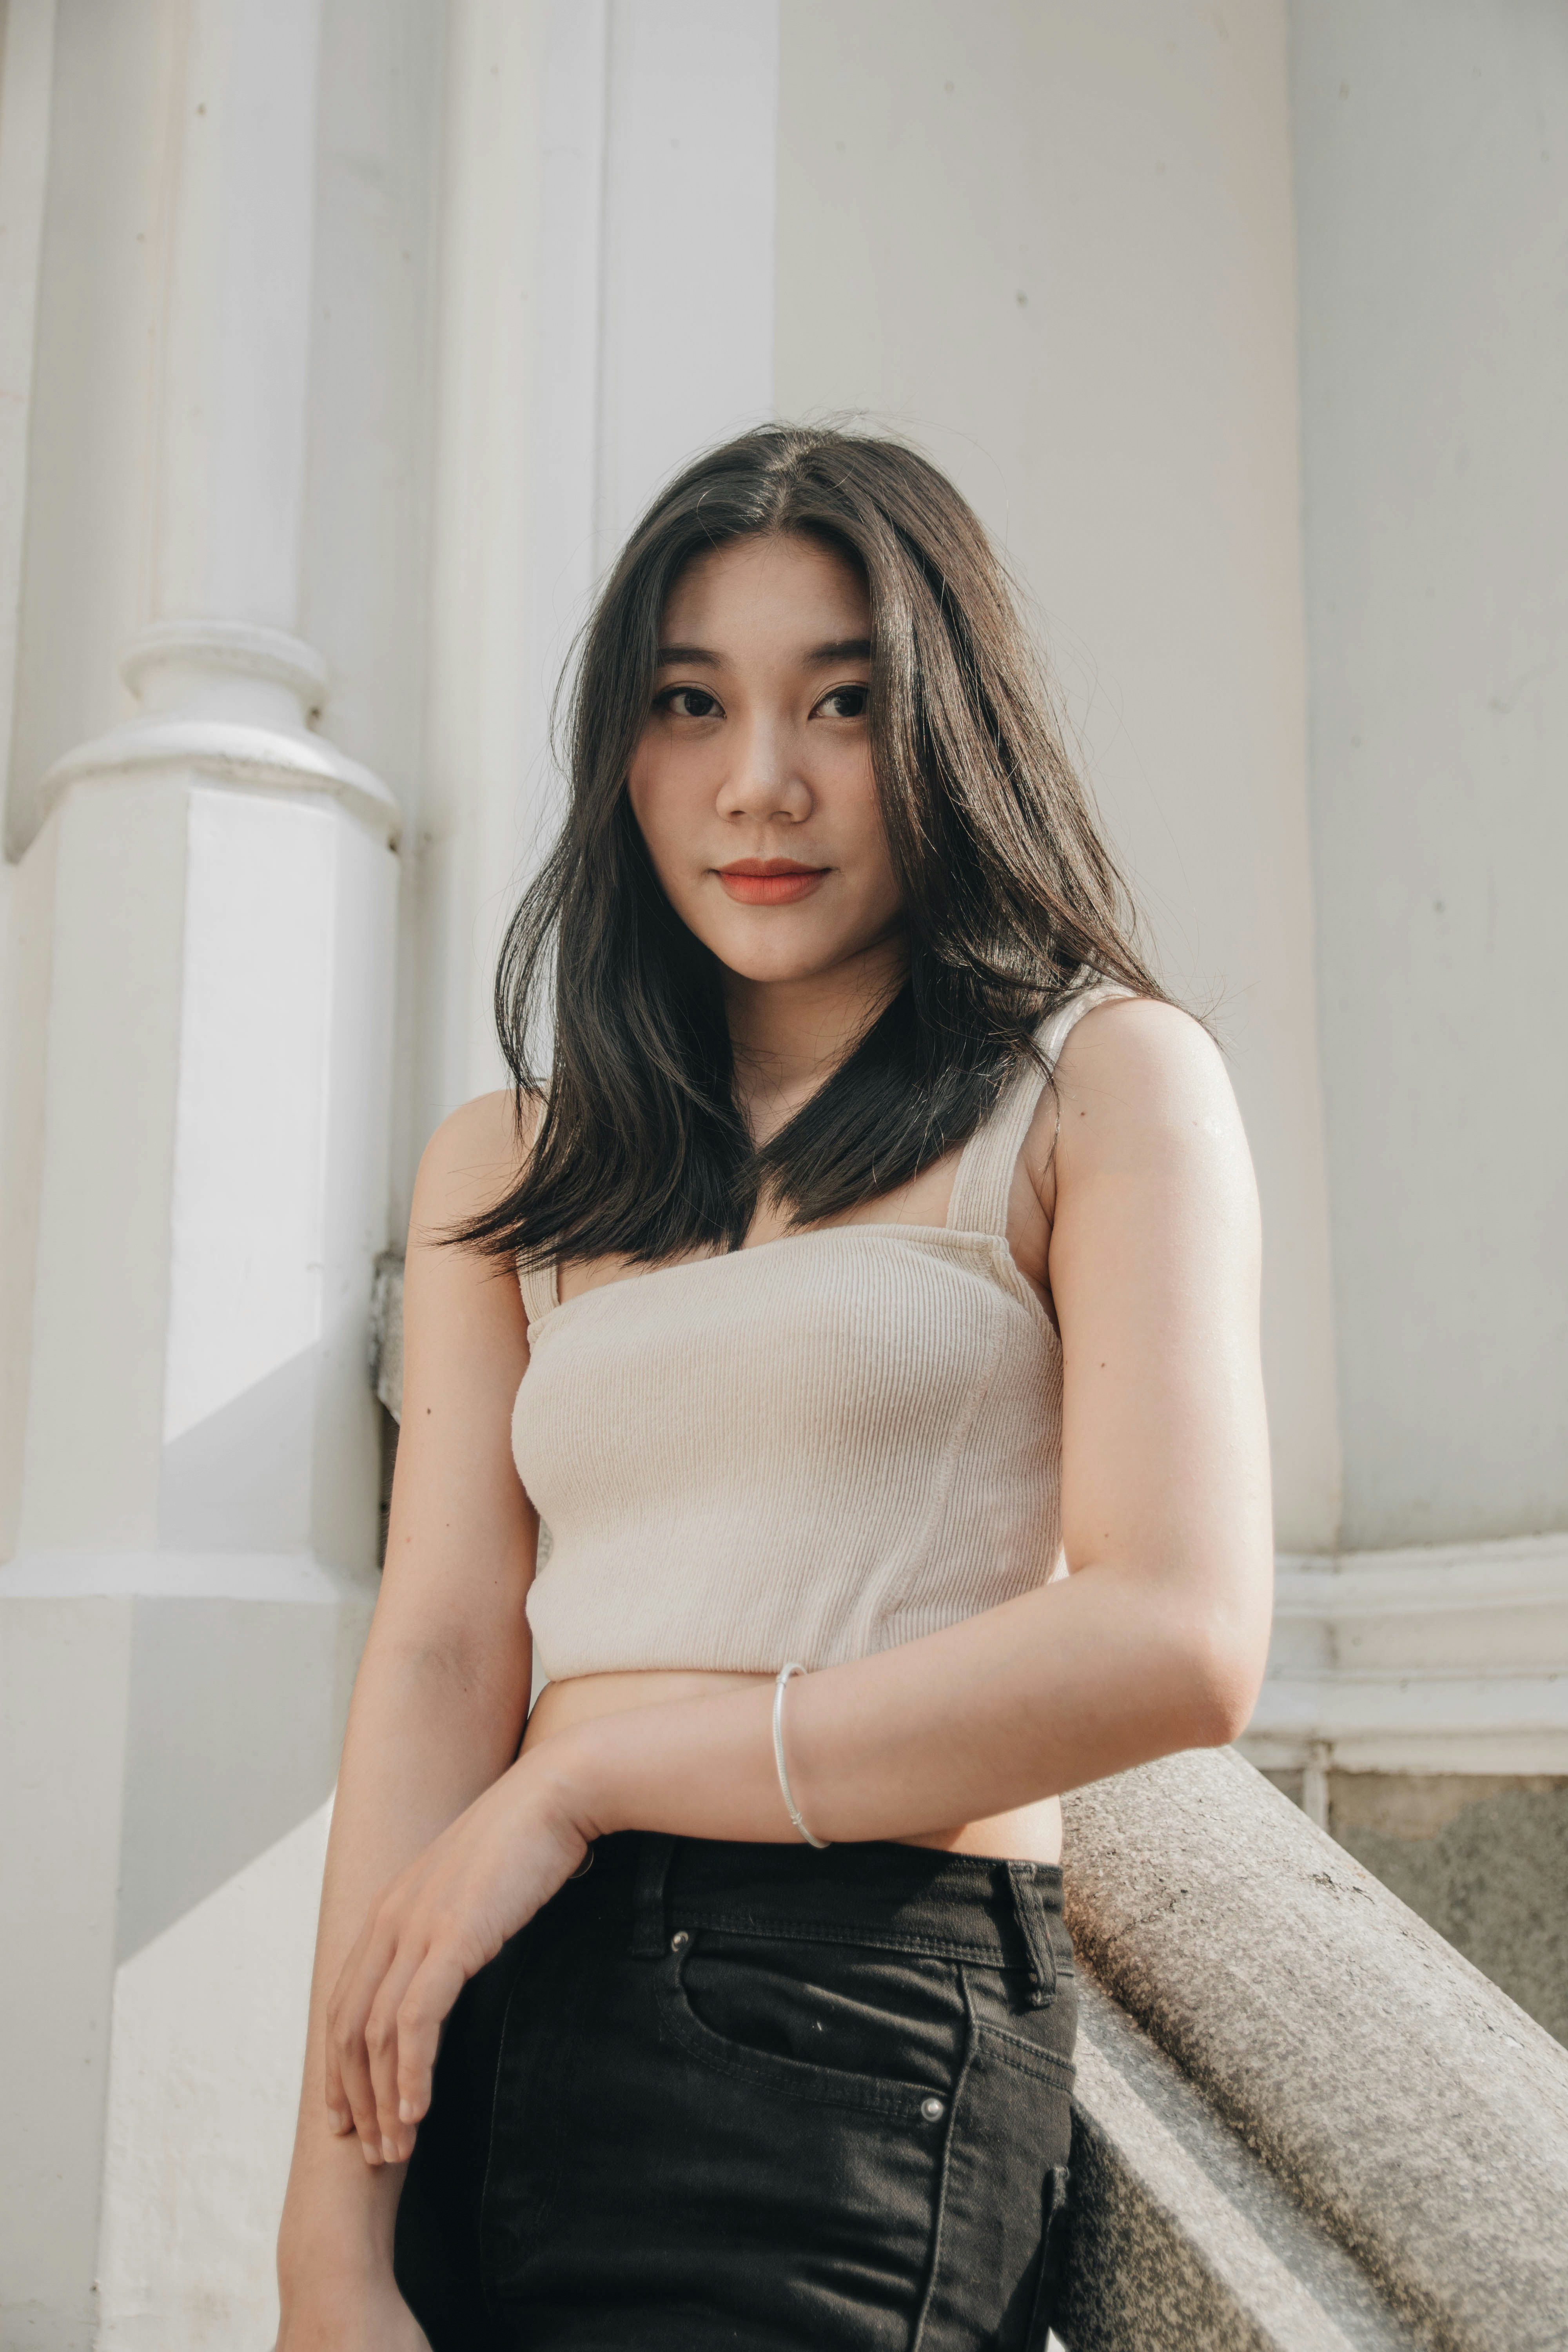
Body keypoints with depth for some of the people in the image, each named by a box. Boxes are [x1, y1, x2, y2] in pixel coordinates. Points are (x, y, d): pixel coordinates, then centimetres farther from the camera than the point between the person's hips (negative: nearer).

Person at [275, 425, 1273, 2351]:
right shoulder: (504, 1172, 12)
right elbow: (439, 1660, 2)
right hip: (500, 2020, 4)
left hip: (860, 2039, -3)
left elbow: (1179, 1645, -10)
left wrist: (587, 1777, -8)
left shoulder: (1101, 1083, 1)